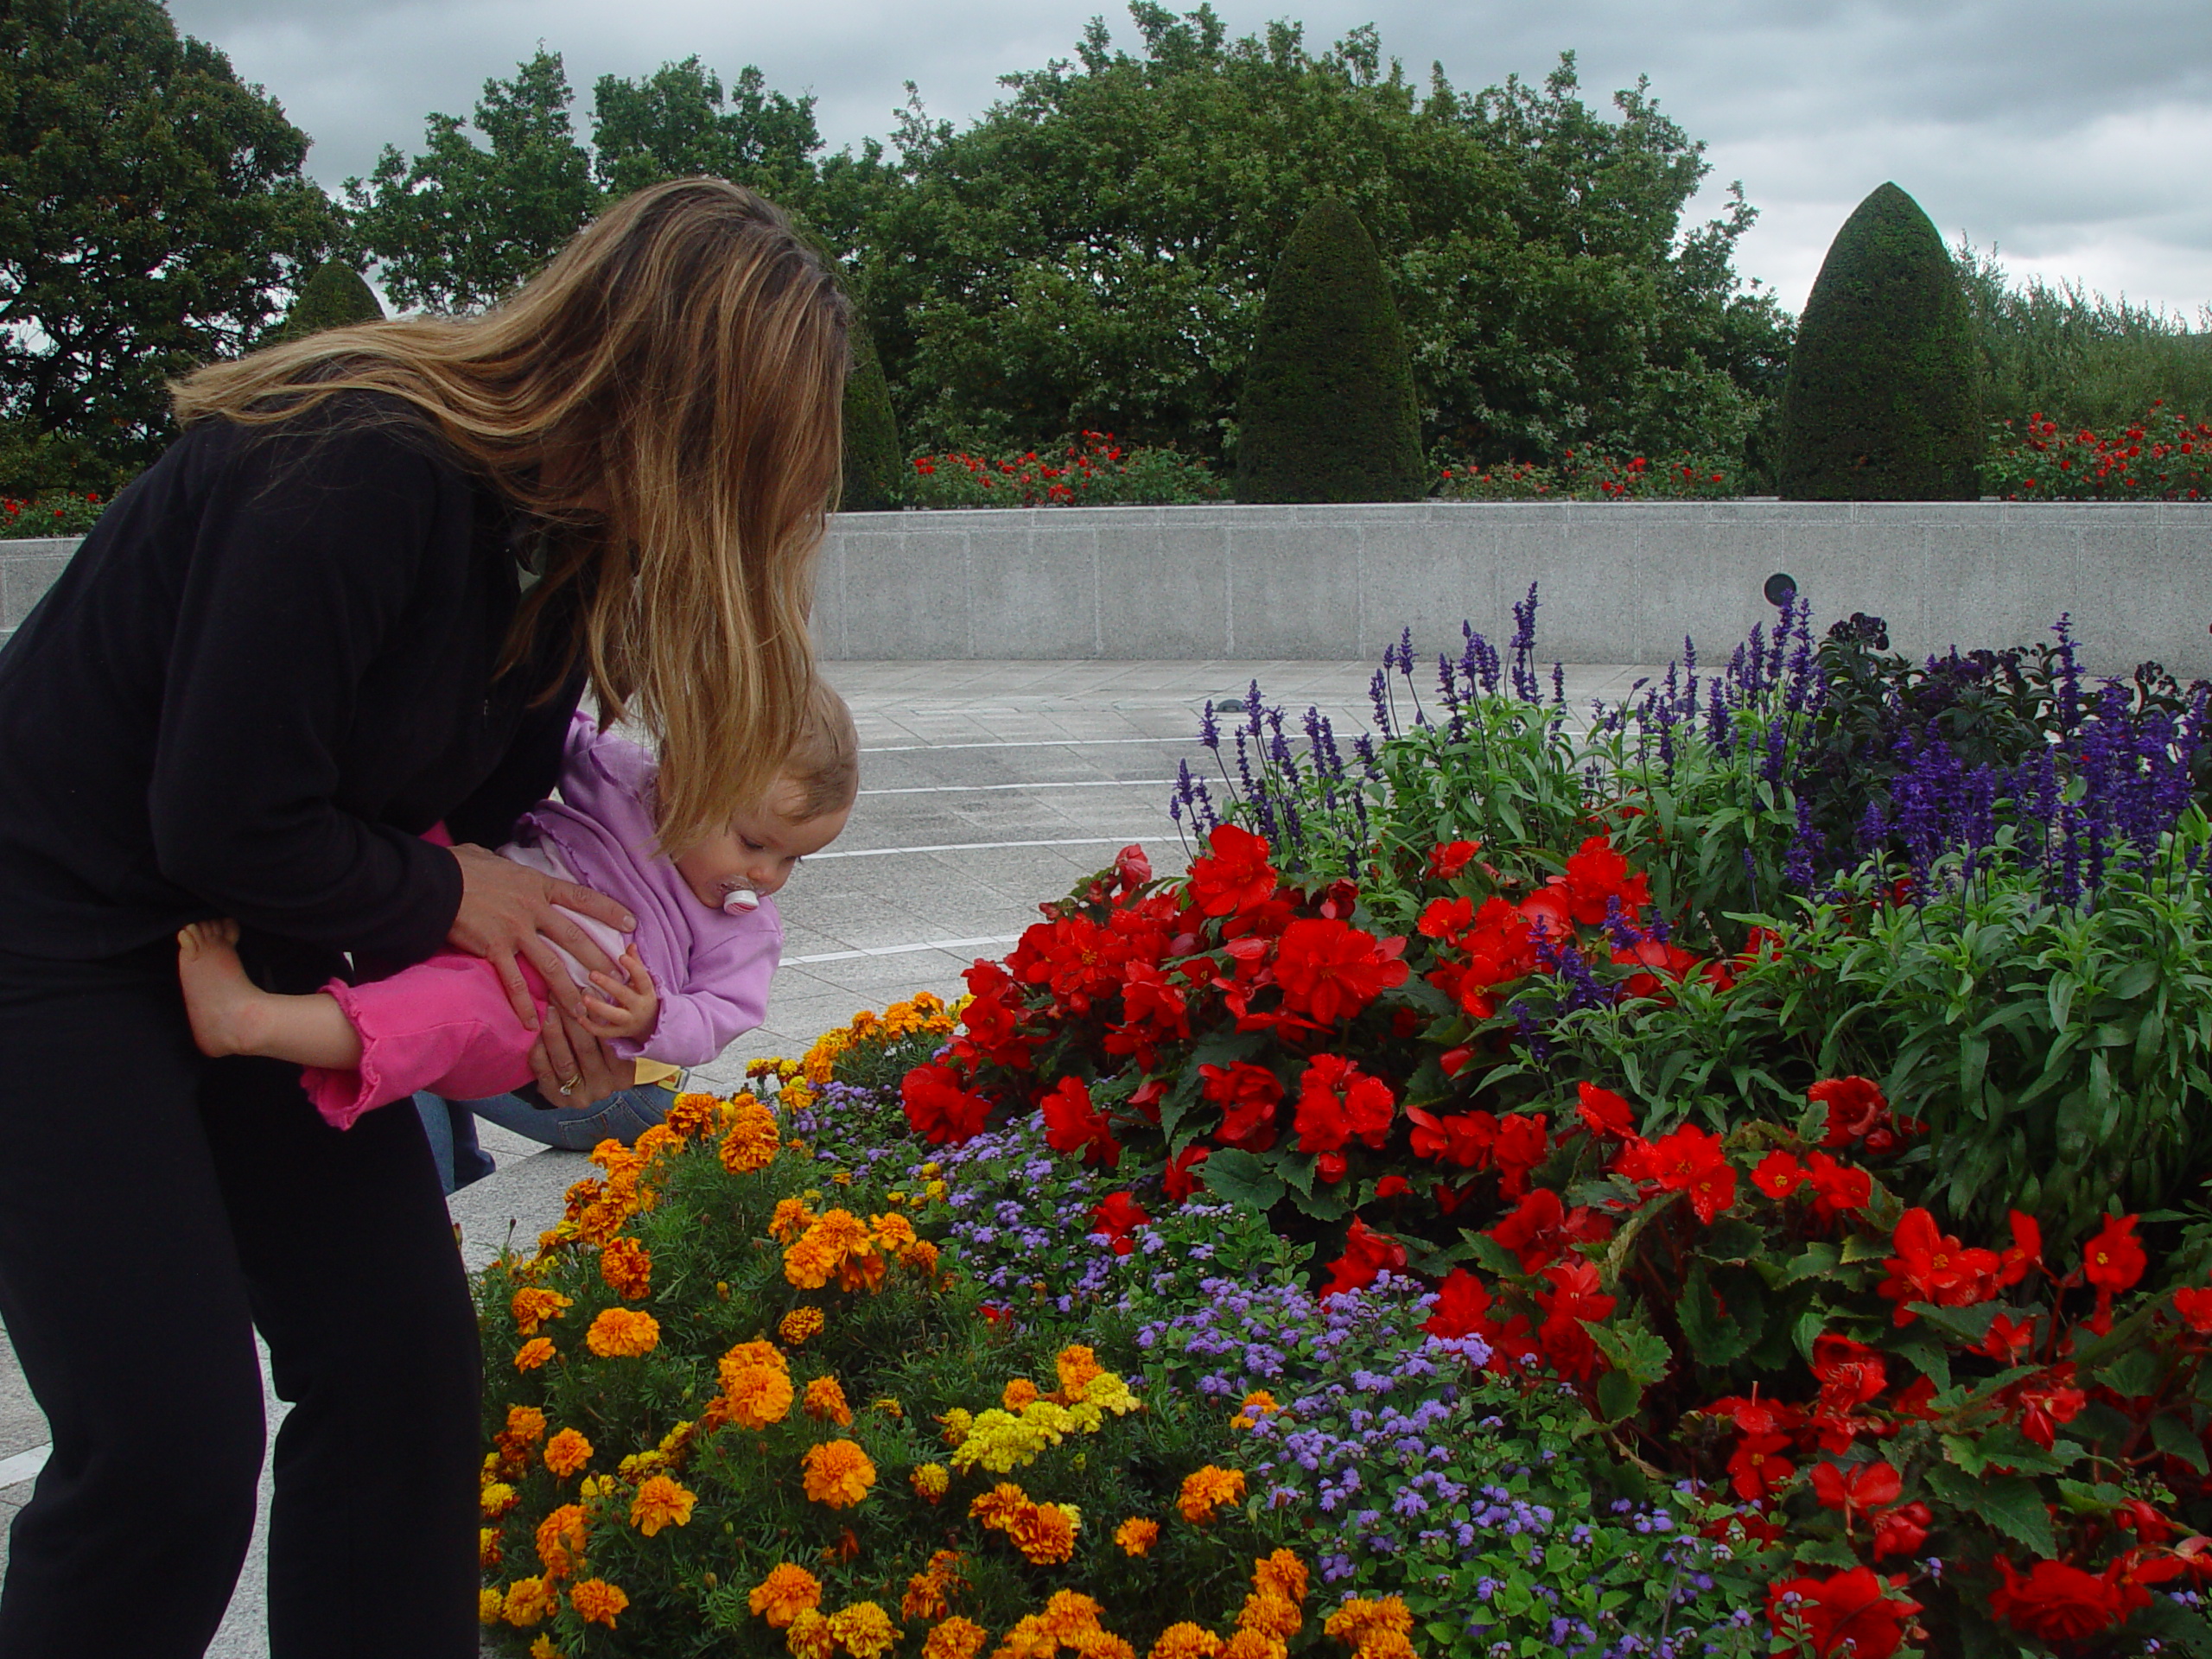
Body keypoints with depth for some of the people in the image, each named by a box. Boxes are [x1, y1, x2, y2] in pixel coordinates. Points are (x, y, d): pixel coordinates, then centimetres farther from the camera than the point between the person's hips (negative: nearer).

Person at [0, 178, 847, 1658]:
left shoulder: (564, 534, 0)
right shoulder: (361, 469, -28)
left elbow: (474, 809, 7)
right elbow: (224, 825, -25)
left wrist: (540, 1001, -10)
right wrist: (439, 894, -11)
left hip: (254, 944, 8)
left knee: (405, 1365, 4)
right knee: (171, 1447, -11)